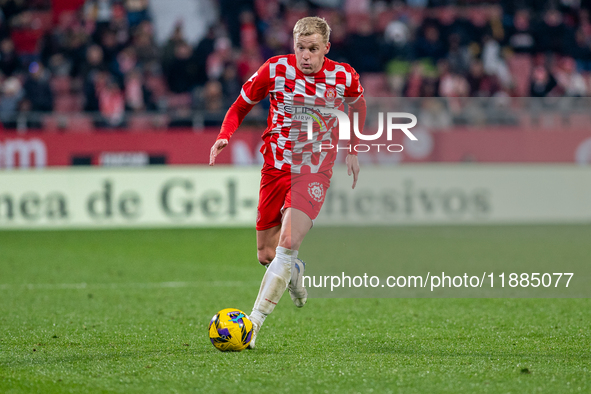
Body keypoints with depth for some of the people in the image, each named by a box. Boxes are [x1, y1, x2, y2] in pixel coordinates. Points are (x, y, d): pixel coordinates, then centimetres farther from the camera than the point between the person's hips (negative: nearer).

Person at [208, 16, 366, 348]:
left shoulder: (344, 77, -8)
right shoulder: (275, 69, -9)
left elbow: (358, 105, 17)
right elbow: (240, 107, 4)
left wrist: (353, 150, 14)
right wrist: (224, 137, -13)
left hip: (315, 171, -2)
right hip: (276, 167, 2)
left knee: (288, 244, -23)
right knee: (267, 255, 7)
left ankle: (254, 322, -25)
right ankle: (295, 274, 44)